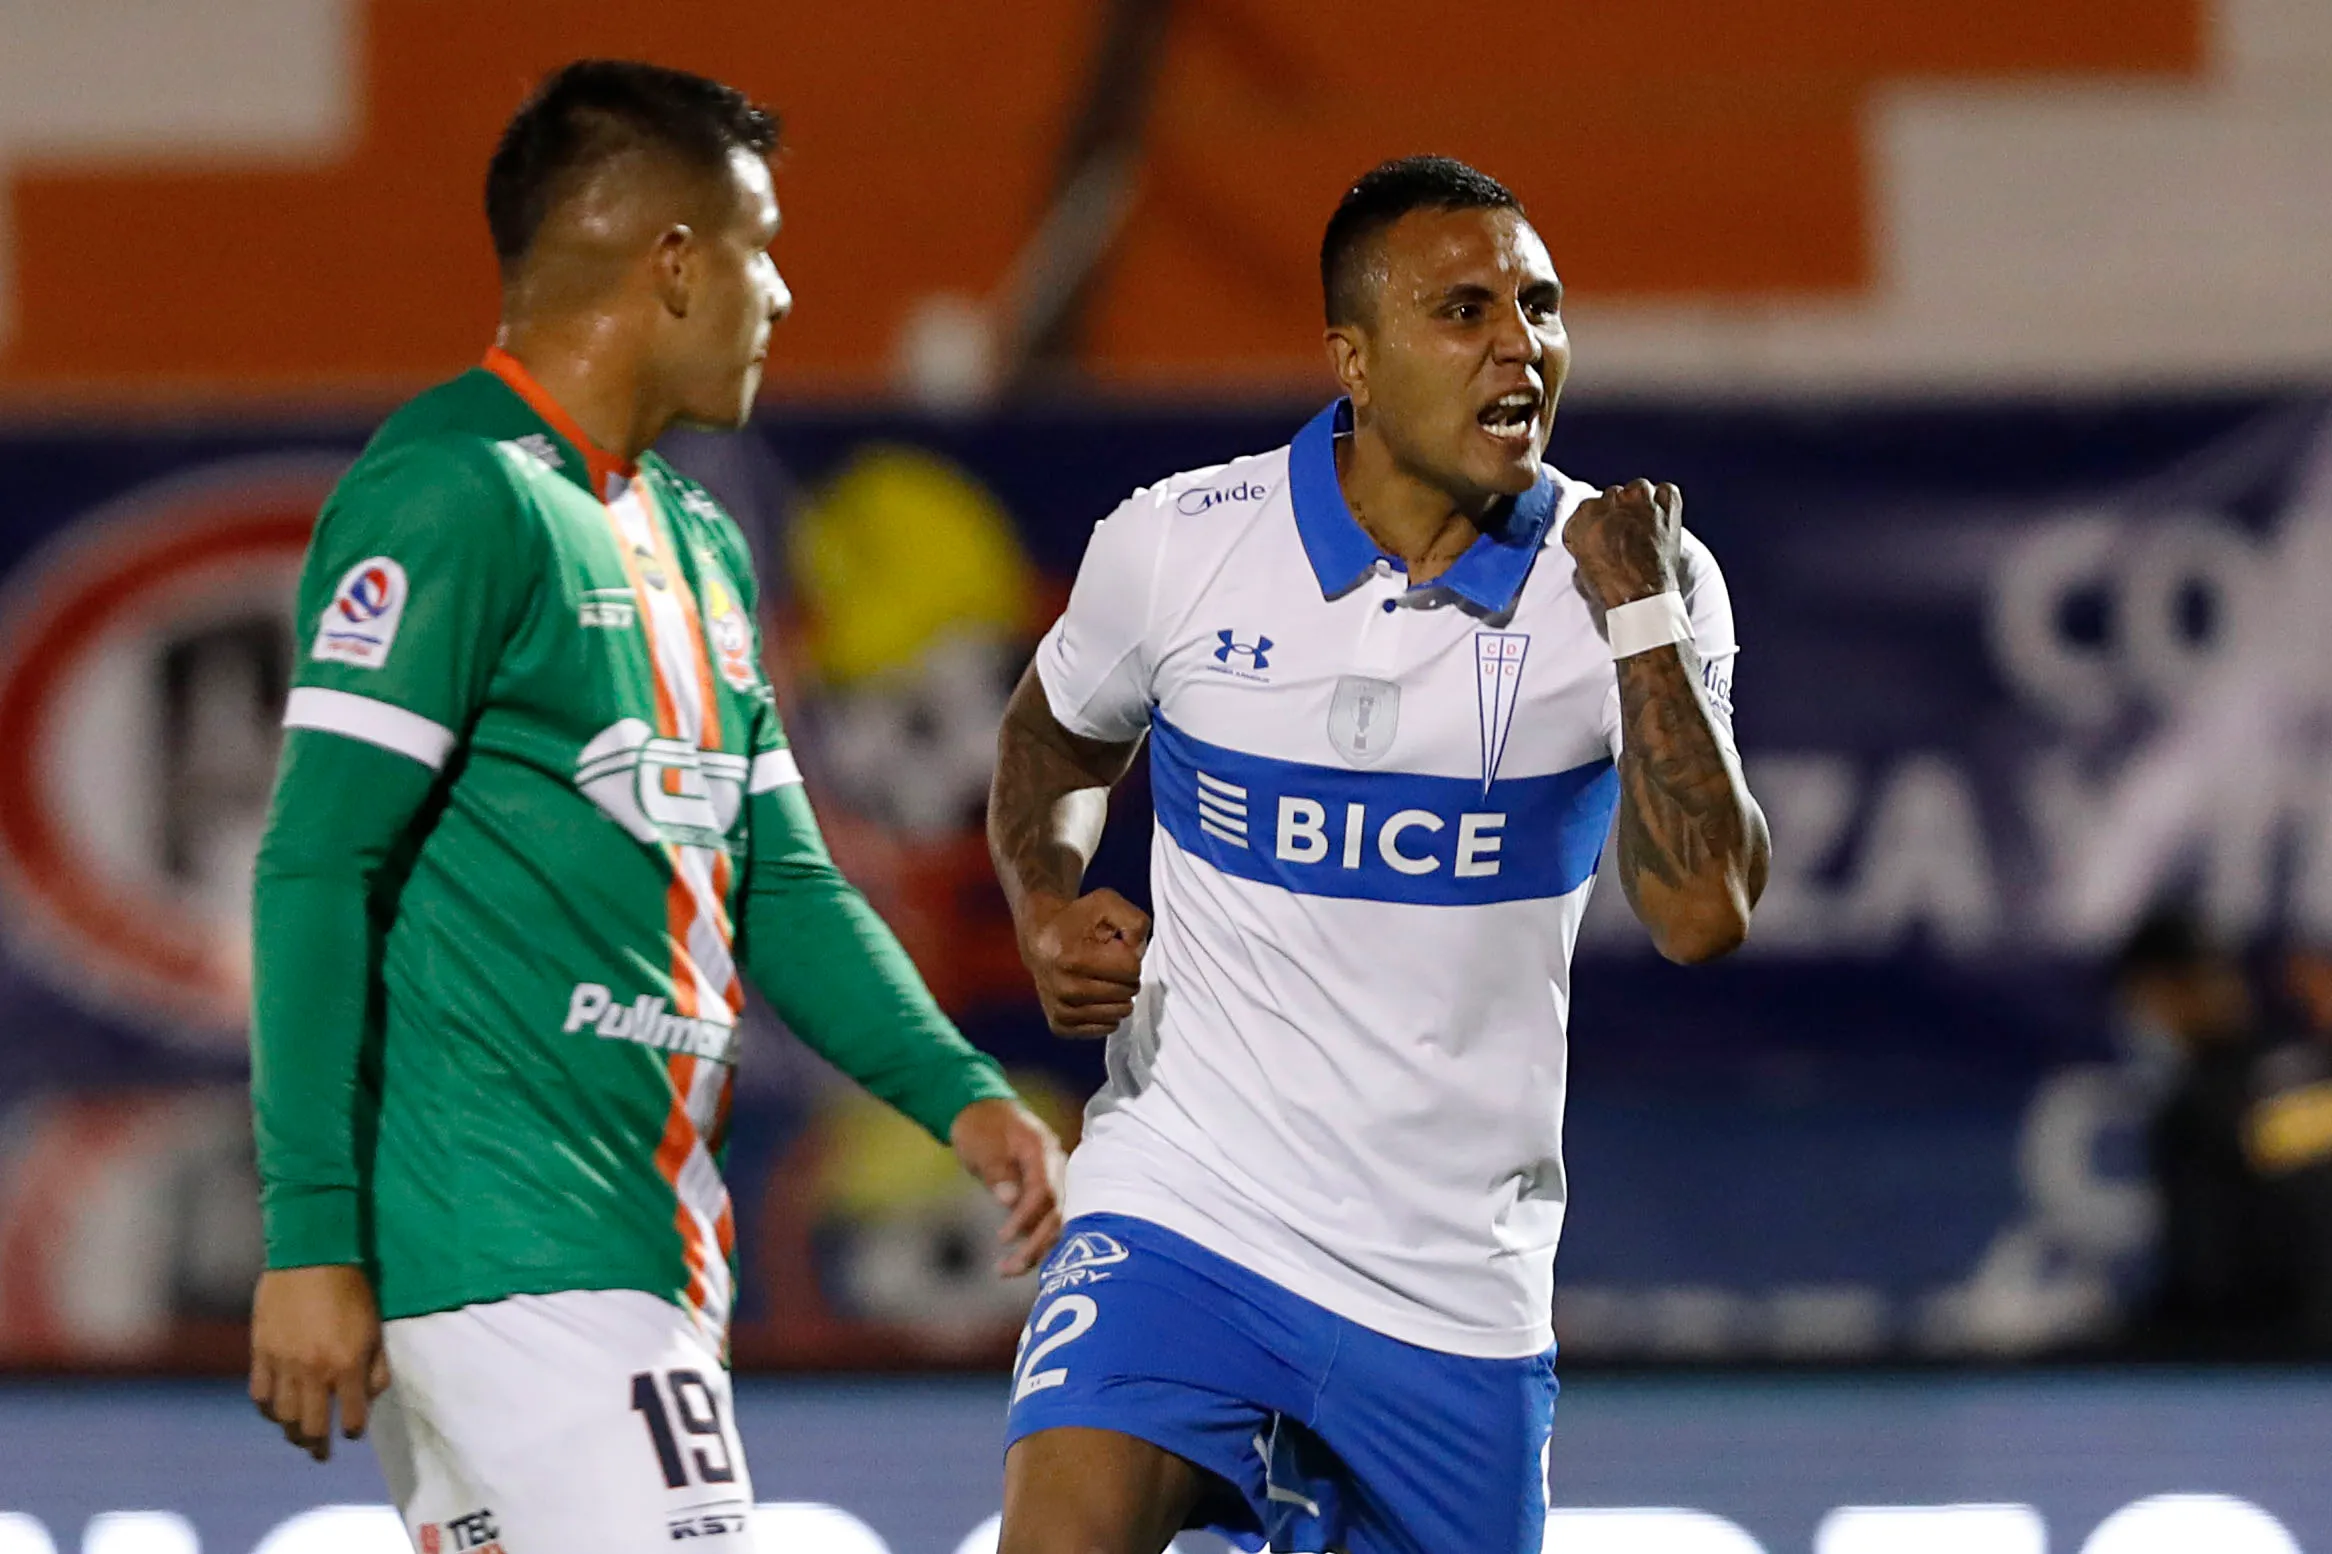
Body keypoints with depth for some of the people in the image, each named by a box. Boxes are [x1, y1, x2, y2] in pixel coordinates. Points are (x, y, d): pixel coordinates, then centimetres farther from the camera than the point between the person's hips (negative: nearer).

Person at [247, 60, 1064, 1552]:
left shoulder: (697, 544, 21)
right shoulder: (455, 494, -10)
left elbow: (781, 885, 24)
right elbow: (315, 867, -14)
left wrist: (959, 1093, 8)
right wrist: (311, 1240, -19)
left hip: (647, 1240, 9)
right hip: (507, 1249, -9)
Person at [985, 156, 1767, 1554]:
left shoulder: (1635, 575, -5)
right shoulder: (1180, 545, -3)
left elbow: (1706, 915, -16)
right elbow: (1059, 732, 20)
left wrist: (1642, 623, -21)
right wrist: (1048, 907, 0)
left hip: (1457, 1282, 1)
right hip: (1185, 1213, -1)